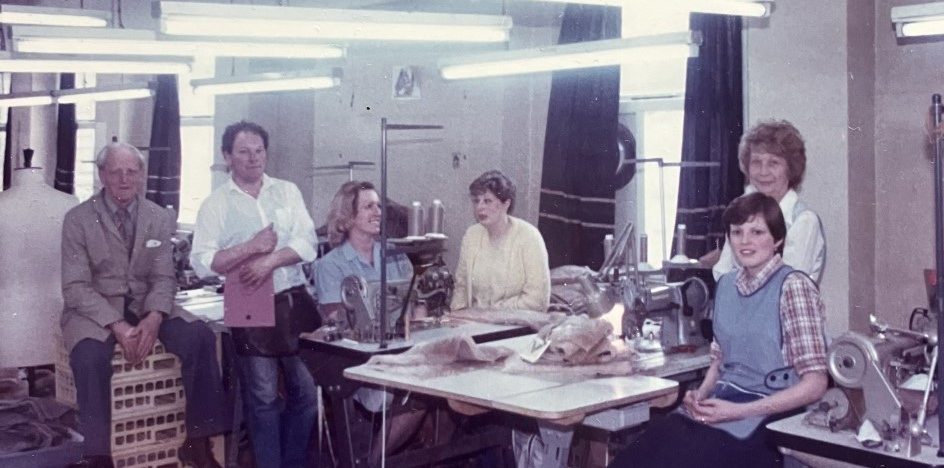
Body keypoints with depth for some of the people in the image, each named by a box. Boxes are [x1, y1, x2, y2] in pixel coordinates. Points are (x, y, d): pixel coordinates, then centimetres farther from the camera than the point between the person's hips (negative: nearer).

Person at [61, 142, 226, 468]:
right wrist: (117, 325, -25)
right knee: (90, 355, -35)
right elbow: (76, 287, -10)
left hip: (145, 306, 3)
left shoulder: (161, 218, 4)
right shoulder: (78, 219, -5)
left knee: (200, 338, -23)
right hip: (95, 309, -2)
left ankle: (198, 441, -13)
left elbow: (164, 278, 1)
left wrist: (154, 318, -21)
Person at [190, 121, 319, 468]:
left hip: (294, 300, 3)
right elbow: (202, 262, -8)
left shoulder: (287, 191, 8)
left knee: (305, 389, 7)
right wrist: (251, 248, -15)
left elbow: (307, 243, -2)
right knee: (263, 396, 5)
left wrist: (269, 260, -16)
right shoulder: (215, 204, 1)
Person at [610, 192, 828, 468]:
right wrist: (700, 394, 2)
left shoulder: (792, 286, -7)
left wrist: (739, 411, -16)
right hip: (716, 407, 6)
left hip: (766, 414, -6)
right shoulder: (726, 285, 14)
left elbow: (815, 384, -10)